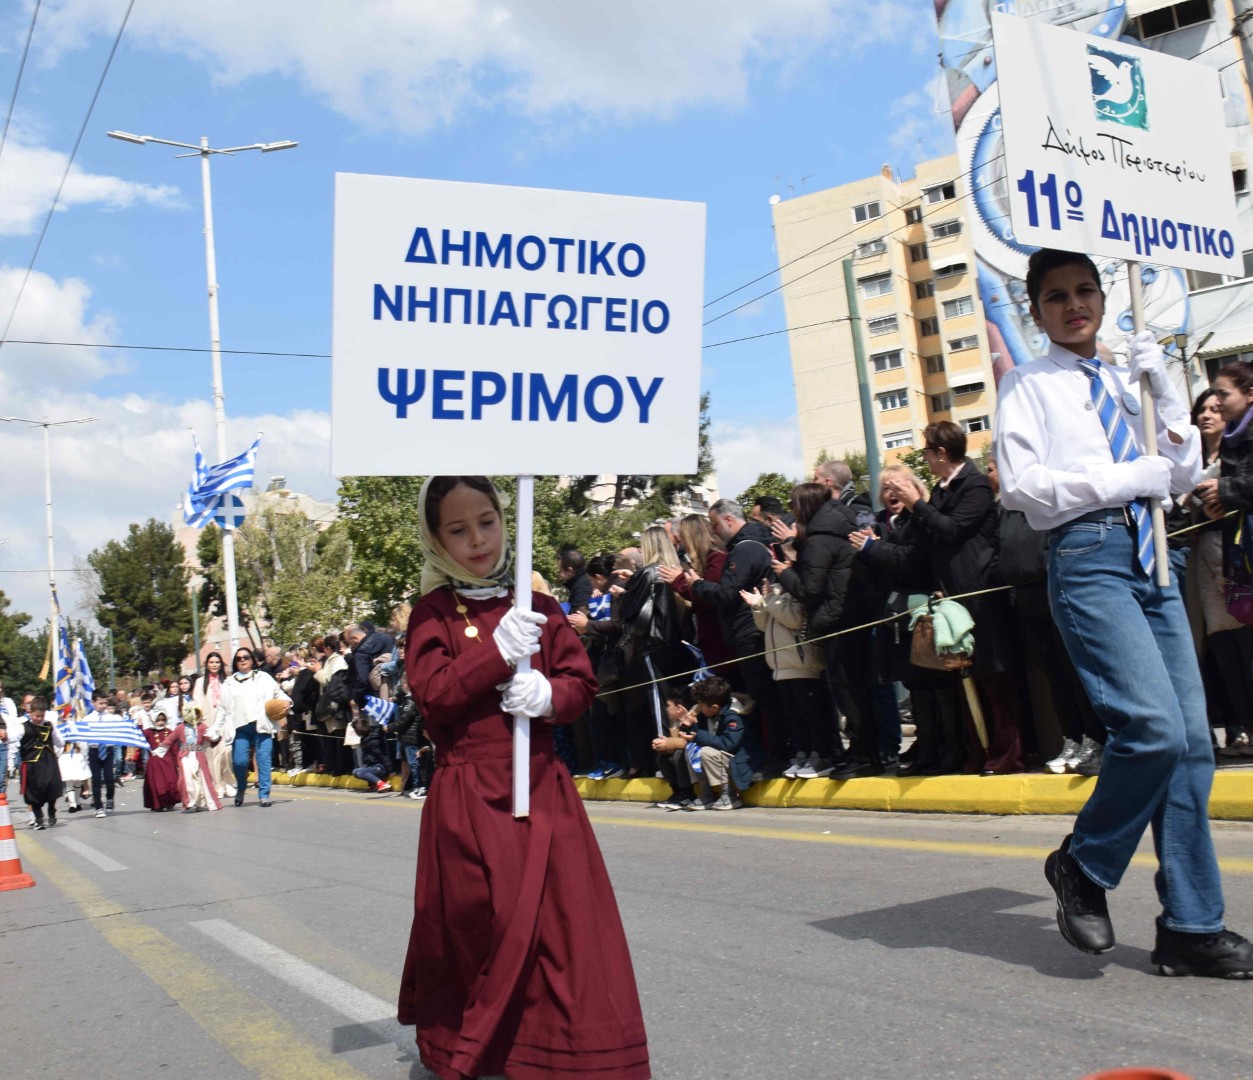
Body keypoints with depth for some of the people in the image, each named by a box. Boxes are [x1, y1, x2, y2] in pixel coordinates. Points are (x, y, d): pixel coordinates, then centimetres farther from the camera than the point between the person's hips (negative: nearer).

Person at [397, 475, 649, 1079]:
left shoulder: (537, 607, 9)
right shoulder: (434, 613, 1)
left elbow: (581, 683, 8)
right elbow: (431, 694, -11)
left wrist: (549, 695, -13)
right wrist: (499, 653, -19)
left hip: (541, 787, 3)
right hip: (468, 796, -3)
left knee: (565, 919, 1)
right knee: (478, 927, 3)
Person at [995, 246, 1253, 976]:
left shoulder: (1125, 383, 23)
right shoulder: (1029, 385, 6)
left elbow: (1184, 476, 18)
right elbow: (1020, 484, -8)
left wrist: (1167, 391, 6)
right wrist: (1130, 478, -8)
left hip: (1151, 558, 6)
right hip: (1089, 558, -6)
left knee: (1192, 743, 0)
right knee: (1154, 728, -21)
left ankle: (1192, 928, 7)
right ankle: (1084, 865, 3)